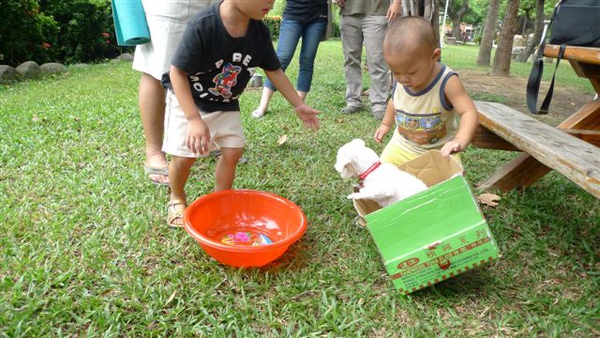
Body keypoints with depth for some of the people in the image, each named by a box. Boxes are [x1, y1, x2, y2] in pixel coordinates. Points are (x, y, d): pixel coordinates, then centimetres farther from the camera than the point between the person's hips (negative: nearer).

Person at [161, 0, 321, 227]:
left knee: (233, 151, -1)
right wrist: (194, 120, -29)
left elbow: (274, 71, 0)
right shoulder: (202, 26, -32)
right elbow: (177, 72, -26)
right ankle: (177, 199, 23)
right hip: (187, 99, -4)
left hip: (225, 105, 5)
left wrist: (298, 105, 2)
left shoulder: (260, 32, -15)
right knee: (185, 155, -7)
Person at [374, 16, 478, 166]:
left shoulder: (447, 82, -25)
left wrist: (460, 140, -47)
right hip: (402, 145, 4)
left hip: (440, 150, -4)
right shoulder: (399, 81, -10)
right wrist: (386, 124, 23)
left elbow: (469, 112, -30)